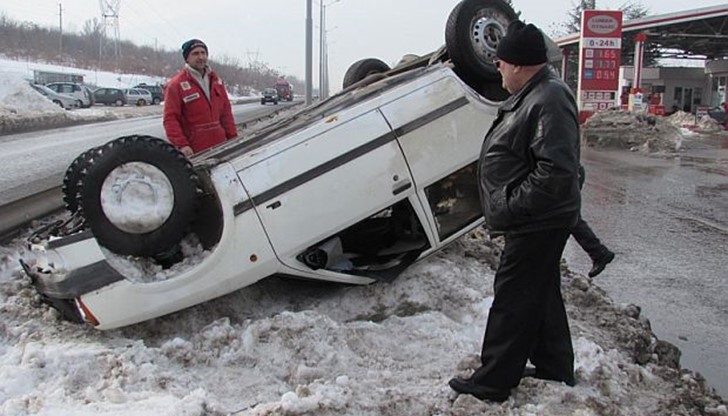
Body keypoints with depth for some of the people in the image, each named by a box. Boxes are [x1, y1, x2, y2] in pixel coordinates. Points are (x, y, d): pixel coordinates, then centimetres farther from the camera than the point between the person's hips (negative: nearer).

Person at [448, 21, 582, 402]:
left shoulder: (549, 100, -22)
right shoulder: (533, 95, 11)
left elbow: (556, 171, -30)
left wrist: (509, 207, -24)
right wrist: (507, 209, 15)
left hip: (537, 226, -11)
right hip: (538, 223, 11)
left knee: (513, 301, -1)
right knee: (541, 295, 20)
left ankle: (492, 382, 11)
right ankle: (555, 368, 35)